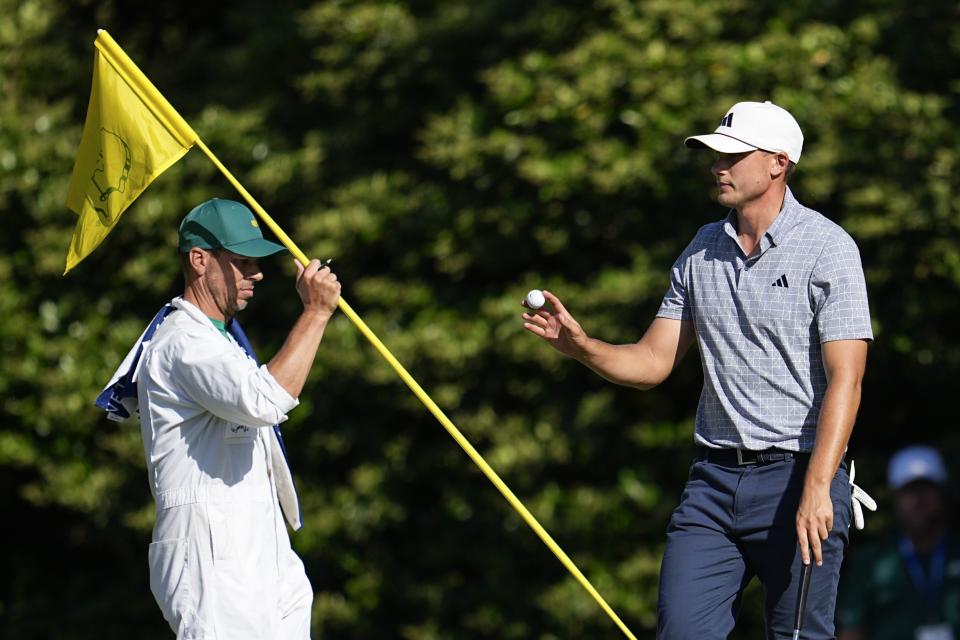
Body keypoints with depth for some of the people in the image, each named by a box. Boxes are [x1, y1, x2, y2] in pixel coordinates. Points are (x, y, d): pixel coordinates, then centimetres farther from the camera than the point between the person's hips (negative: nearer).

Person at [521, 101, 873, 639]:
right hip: (715, 480, 5)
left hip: (798, 477, -5)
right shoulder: (702, 250, 12)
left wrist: (816, 488, -23)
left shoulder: (828, 248, -7)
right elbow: (653, 362, 14)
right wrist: (582, 346, -6)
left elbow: (845, 378, -14)